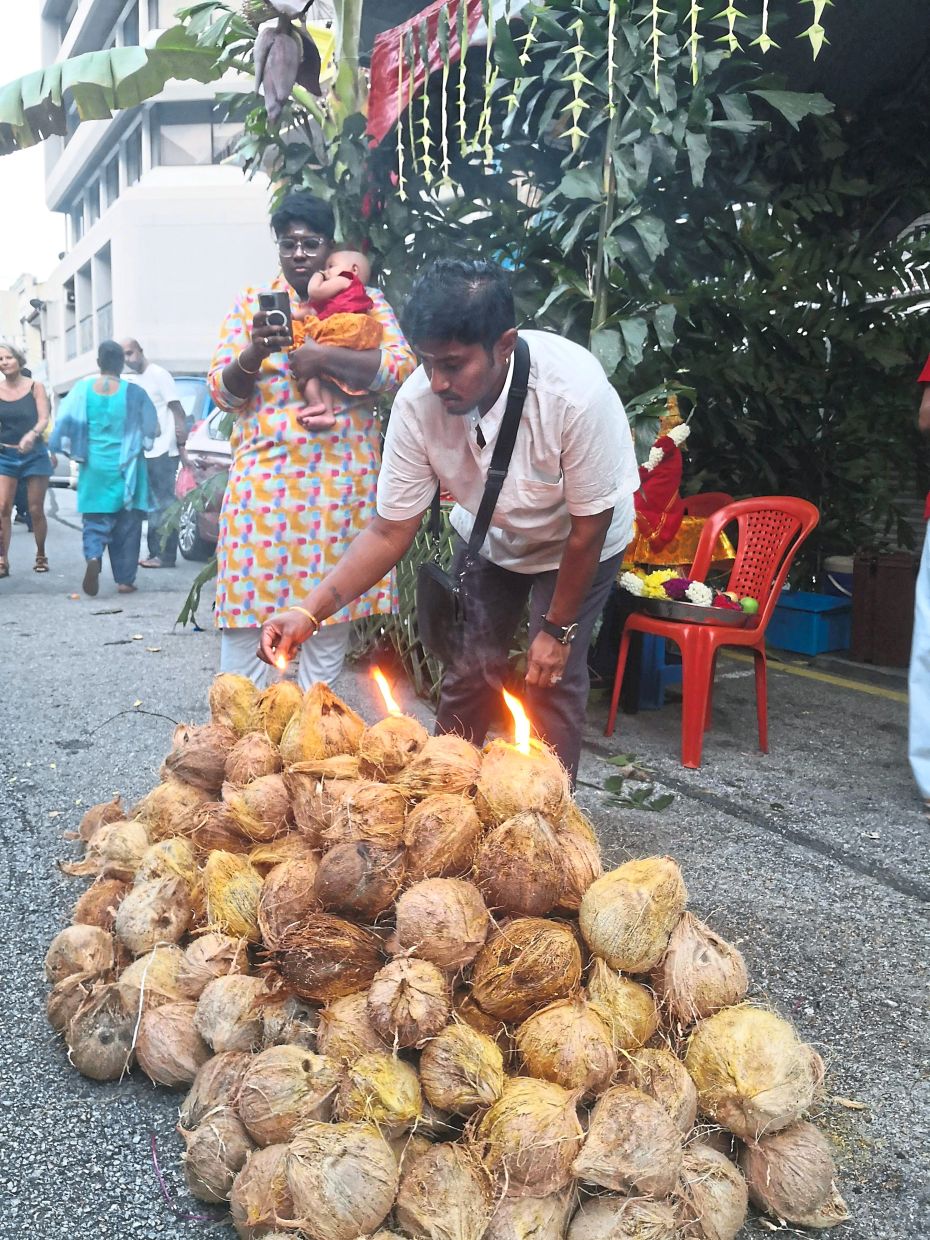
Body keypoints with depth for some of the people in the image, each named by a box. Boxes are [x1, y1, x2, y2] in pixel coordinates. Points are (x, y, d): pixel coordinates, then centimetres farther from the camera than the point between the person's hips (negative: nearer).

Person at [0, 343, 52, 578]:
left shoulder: (35, 387, -1)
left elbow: (44, 419, -10)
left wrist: (31, 435, -28)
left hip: (34, 454, -1)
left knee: (36, 510, 4)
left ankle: (41, 556, 21)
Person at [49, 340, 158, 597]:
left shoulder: (82, 389, -2)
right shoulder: (134, 392, -6)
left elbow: (64, 424, -1)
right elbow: (151, 429, 2)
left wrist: (75, 453, 13)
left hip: (94, 469, 1)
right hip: (126, 469, -1)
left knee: (95, 521, 10)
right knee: (126, 525, 8)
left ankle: (93, 557, -18)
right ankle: (124, 579, 10)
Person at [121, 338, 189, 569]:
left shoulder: (159, 374, -5)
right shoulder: (131, 381, 15)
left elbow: (178, 411, -8)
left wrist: (181, 445, -14)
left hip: (163, 452, -7)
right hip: (143, 453, 7)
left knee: (164, 504, -5)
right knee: (153, 505, 10)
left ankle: (165, 555, -3)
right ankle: (155, 553, 16)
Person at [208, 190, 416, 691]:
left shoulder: (366, 303, 10)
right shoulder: (251, 304, 13)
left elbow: (402, 368, -6)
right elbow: (221, 390, 7)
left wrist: (326, 357, -16)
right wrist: (255, 352, -14)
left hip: (340, 477, 0)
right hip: (263, 474, 1)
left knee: (330, 598, 3)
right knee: (248, 603, -3)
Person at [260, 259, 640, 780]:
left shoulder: (576, 392, -37)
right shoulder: (418, 402, -28)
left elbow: (589, 528, -24)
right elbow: (391, 531, -19)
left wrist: (558, 629, -16)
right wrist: (311, 611, -30)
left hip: (575, 543, -3)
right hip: (489, 535, 3)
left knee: (553, 679, -9)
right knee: (470, 669, 2)